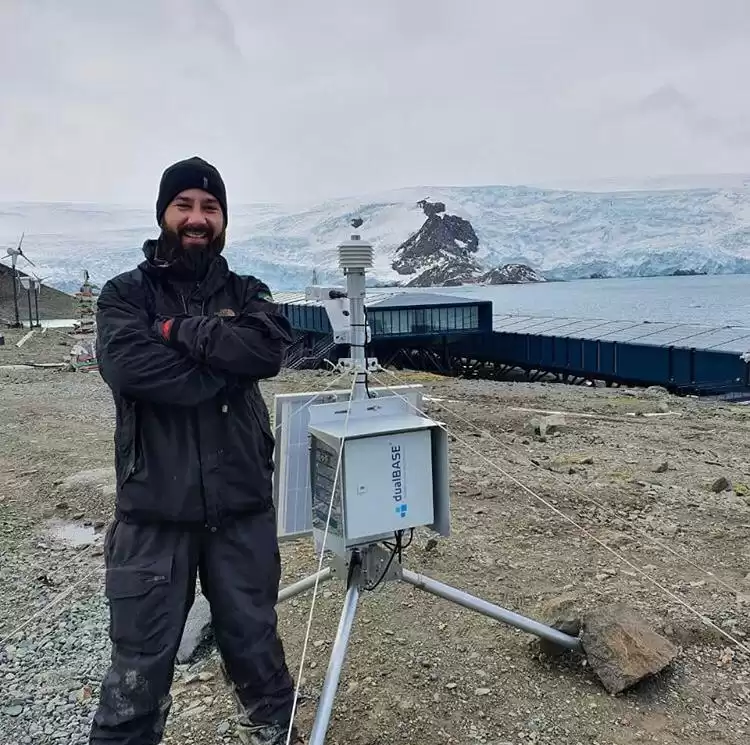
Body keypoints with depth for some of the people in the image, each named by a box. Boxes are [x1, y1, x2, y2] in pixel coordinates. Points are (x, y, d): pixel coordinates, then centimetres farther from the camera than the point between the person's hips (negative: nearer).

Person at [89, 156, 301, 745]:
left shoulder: (247, 294, 7)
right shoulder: (126, 293, 2)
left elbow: (269, 350, -15)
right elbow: (126, 365, -18)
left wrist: (180, 330, -14)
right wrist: (222, 371, -15)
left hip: (242, 503, 2)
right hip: (154, 508, -2)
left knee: (254, 639, 19)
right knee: (141, 658, 8)